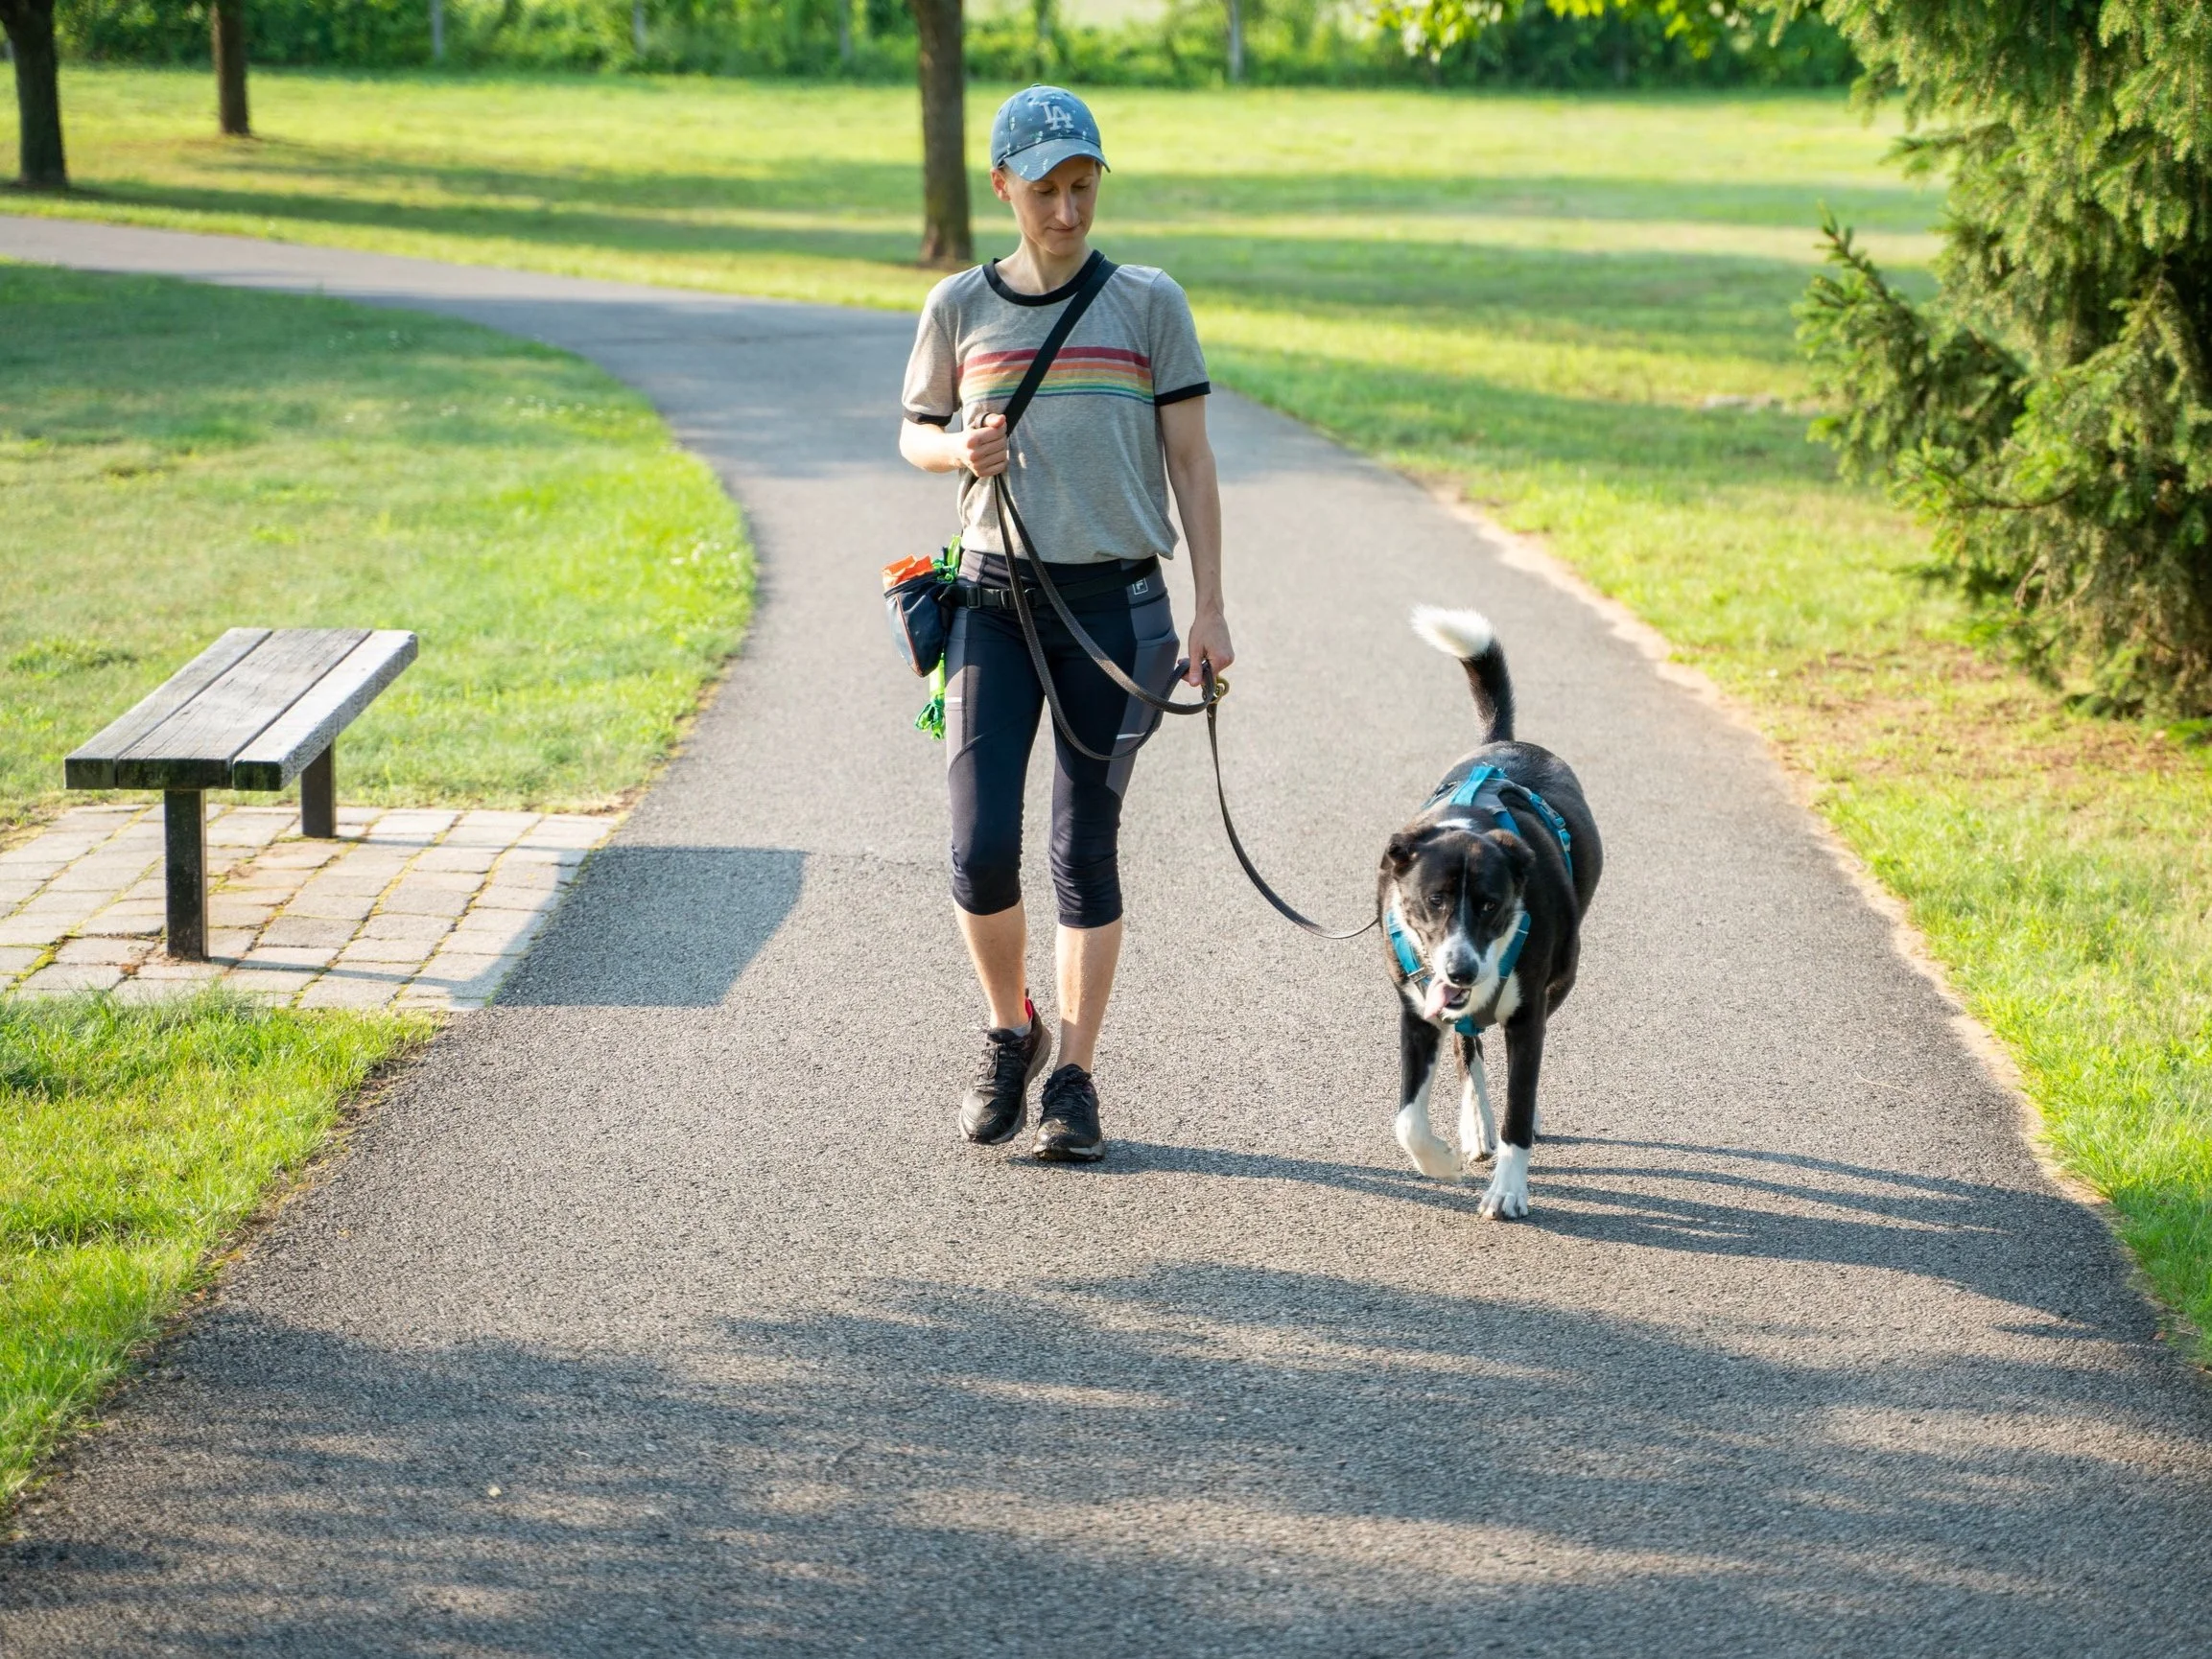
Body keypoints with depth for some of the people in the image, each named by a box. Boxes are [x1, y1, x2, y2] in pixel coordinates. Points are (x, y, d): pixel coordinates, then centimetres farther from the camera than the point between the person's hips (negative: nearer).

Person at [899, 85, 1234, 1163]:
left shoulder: (1147, 304, 3)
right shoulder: (961, 308, 6)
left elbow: (1191, 462, 4)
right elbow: (914, 434, 18)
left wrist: (1209, 611, -1)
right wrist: (960, 451, -6)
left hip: (1114, 601, -1)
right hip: (994, 598, 1)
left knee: (1086, 851, 2)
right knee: (981, 852, -8)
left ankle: (1074, 1080, 11)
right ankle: (1011, 1033, 18)